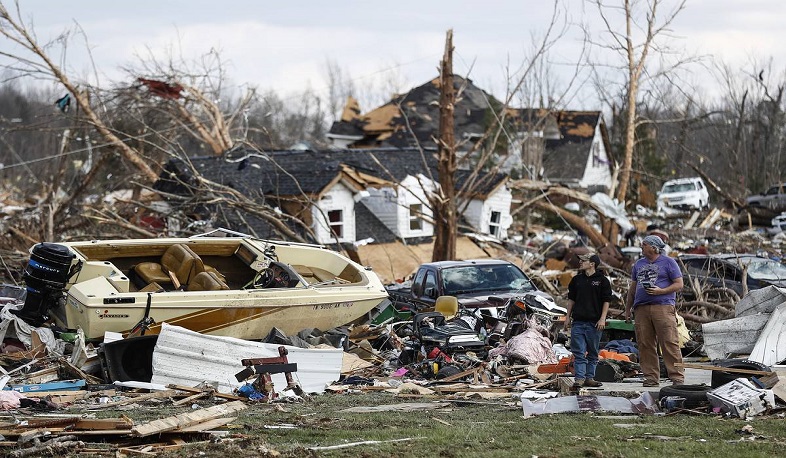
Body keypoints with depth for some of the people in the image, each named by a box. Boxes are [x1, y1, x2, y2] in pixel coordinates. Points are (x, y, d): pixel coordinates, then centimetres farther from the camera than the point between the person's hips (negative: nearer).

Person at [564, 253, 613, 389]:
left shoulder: (602, 281, 0)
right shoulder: (577, 280, 12)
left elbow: (606, 301, 0)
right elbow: (571, 299, 17)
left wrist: (602, 319, -9)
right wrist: (568, 317, 12)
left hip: (594, 322, -2)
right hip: (578, 322, 2)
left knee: (593, 353, 6)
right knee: (579, 352, -5)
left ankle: (589, 377, 12)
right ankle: (579, 378, -8)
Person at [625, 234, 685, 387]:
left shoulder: (668, 262, 5)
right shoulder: (639, 264, 21)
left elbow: (679, 284, 1)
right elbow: (632, 289, 25)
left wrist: (661, 291, -12)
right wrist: (627, 309, 21)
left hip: (663, 307, -5)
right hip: (641, 309, 5)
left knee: (670, 343, -10)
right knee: (645, 345, 0)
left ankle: (677, 377, -10)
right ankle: (651, 377, 5)